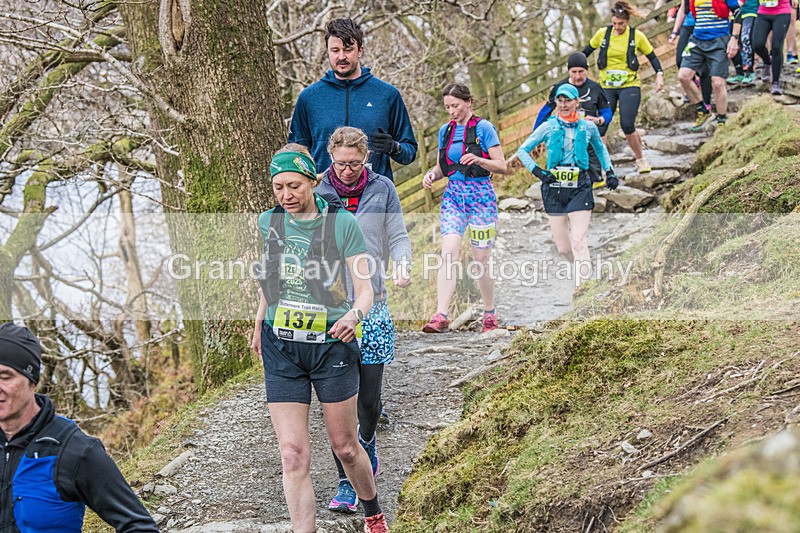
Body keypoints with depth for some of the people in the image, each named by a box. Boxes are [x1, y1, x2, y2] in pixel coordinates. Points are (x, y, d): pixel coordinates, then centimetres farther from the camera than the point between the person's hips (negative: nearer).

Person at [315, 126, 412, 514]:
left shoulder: (382, 189, 3)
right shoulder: (316, 191, 1)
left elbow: (398, 236, 6)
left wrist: (402, 264, -14)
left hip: (372, 307, 1)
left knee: (369, 399, 2)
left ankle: (367, 441, 37)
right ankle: (346, 484, 6)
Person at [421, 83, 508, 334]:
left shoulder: (484, 128, -5)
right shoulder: (445, 131, 10)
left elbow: (502, 166, -7)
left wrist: (478, 160, -25)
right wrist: (432, 174, -4)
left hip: (481, 195, -3)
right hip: (453, 195, 4)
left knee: (481, 259, 3)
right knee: (448, 253, -14)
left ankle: (490, 313, 23)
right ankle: (441, 316, -22)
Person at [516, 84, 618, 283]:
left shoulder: (588, 127, 5)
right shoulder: (548, 127, 1)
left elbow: (600, 149, 25)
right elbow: (522, 151, 4)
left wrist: (609, 172, 15)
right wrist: (538, 171, -9)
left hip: (580, 188, -1)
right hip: (554, 189, 1)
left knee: (578, 242, -15)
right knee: (563, 248, 5)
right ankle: (583, 269, 34)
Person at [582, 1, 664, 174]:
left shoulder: (637, 36, -3)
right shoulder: (603, 34, 0)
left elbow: (652, 56, 8)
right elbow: (587, 51, 15)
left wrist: (659, 75, -5)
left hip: (630, 86, -2)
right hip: (606, 87, 2)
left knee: (627, 125, -13)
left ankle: (640, 159, 9)